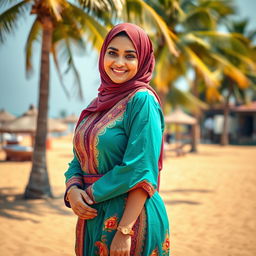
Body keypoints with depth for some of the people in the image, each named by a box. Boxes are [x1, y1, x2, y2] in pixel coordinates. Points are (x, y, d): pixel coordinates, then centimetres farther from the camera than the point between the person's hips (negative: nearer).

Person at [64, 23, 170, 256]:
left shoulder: (142, 100, -12)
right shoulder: (98, 104, 10)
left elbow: (142, 172, -18)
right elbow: (79, 159, 11)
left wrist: (125, 230, -21)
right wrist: (72, 191, -8)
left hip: (131, 217, -7)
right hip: (93, 218, 7)